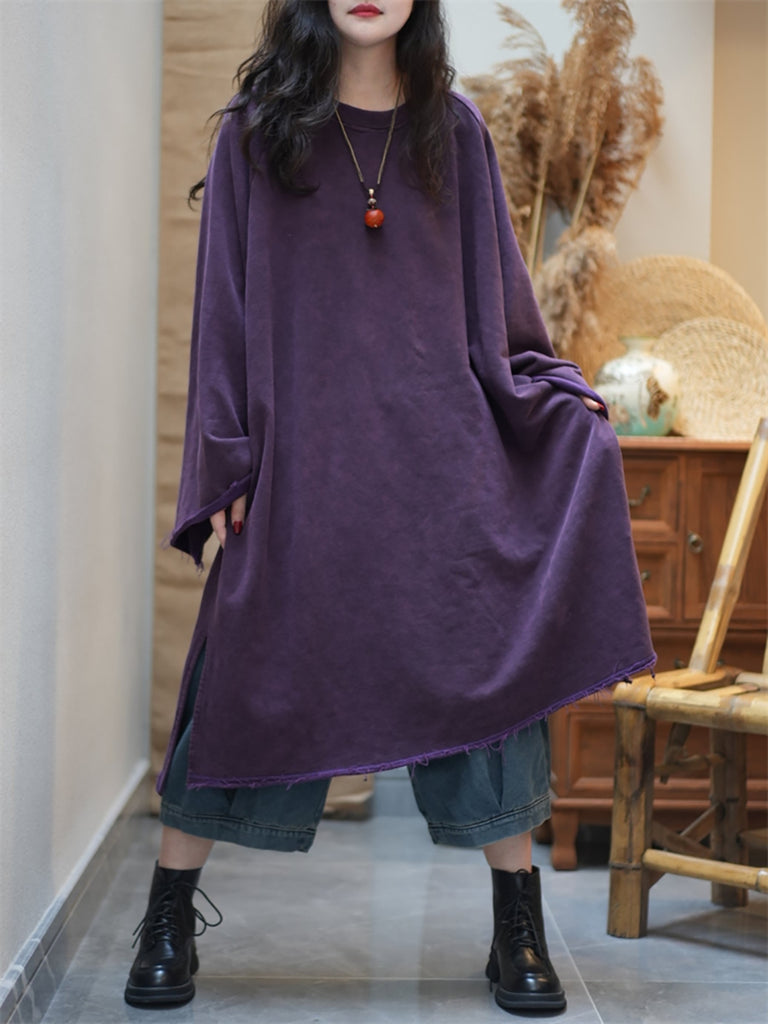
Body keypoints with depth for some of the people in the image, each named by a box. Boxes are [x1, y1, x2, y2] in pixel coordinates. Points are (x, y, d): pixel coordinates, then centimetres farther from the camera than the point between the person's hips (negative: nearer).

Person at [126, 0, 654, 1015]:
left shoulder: (453, 128, 10)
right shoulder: (257, 130, 5)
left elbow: (495, 288, 13)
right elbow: (227, 301, 3)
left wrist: (556, 395, 0)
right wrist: (227, 463, -3)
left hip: (440, 445, 2)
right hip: (305, 450, -1)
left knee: (485, 663, -2)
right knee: (254, 669, 0)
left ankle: (520, 931, 11)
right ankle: (169, 920, 16)